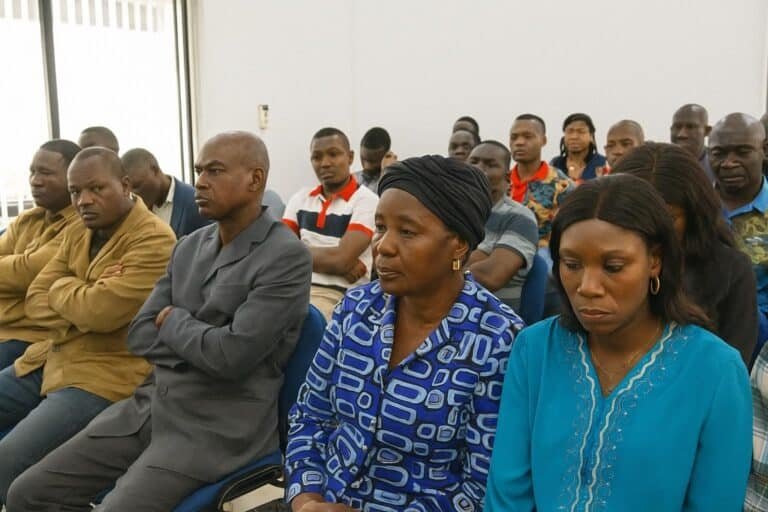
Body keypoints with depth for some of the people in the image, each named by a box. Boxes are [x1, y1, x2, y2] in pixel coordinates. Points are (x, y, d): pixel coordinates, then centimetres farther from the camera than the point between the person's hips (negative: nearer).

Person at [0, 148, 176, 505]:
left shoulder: (154, 240, -15)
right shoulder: (76, 234, 12)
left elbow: (101, 311, -23)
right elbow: (36, 301, 6)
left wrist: (62, 285, -3)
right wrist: (81, 311, -14)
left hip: (108, 376, -9)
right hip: (51, 360, 9)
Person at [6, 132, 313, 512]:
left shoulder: (287, 258, -15)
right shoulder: (190, 245, 9)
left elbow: (232, 355, -23)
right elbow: (140, 335, 6)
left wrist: (175, 322, -6)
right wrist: (201, 341, -9)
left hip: (217, 427, -7)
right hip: (152, 404, 7)